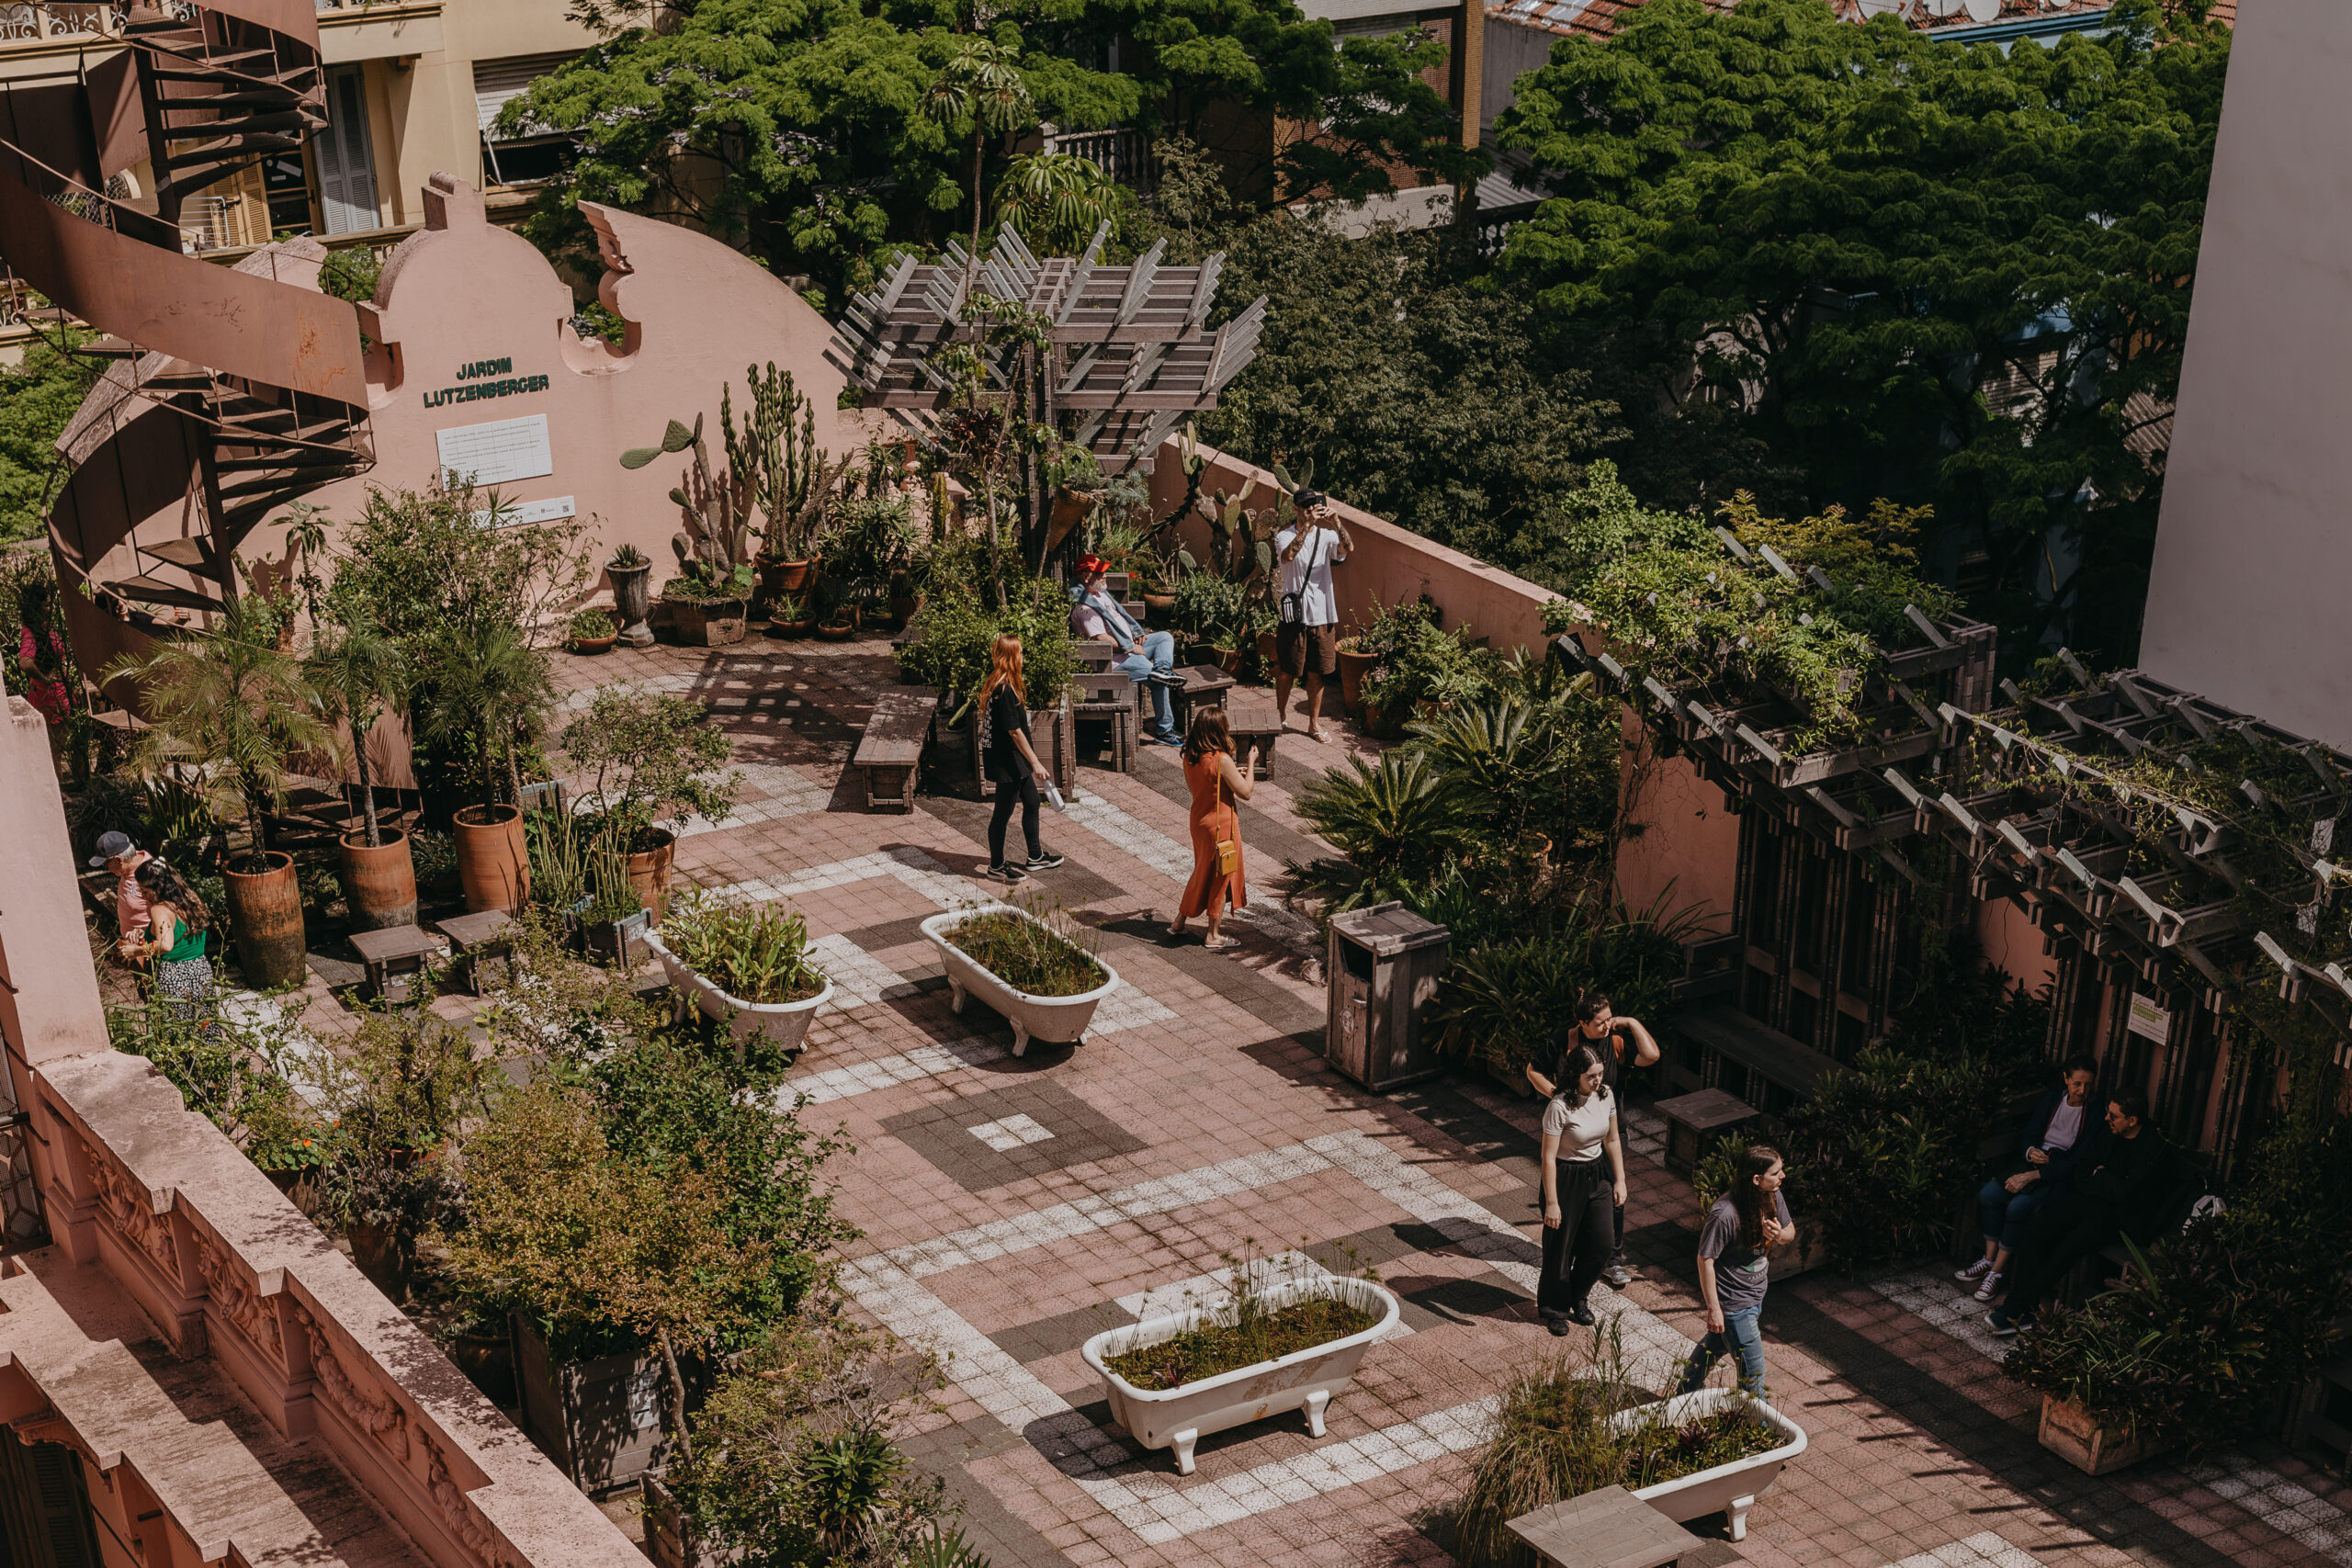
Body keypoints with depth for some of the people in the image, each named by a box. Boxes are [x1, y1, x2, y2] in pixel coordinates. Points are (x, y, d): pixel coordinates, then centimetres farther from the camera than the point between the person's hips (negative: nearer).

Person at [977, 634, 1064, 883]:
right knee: (1004, 812, 4)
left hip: (1016, 759, 10)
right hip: (1006, 760, -10)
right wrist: (1035, 762, -19)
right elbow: (1014, 731, -24)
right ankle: (996, 865, 19)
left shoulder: (997, 683, 6)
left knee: (1032, 802, 19)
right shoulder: (1004, 690, -25)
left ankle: (1035, 857, 32)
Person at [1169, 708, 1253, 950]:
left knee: (1203, 873, 25)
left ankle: (1179, 922, 32)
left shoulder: (1189, 757, -2)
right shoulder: (1222, 760, -24)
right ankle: (1213, 936, 17)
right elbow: (1245, 793, -18)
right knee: (1221, 877, 8)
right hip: (1221, 825, -7)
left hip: (1199, 821, 7)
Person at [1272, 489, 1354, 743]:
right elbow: (1288, 555, -26)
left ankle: (1314, 724, 19)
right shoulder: (1284, 536, -4)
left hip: (1322, 615, 2)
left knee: (1317, 673, 8)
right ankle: (1281, 716, 28)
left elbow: (1348, 548, -16)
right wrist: (1307, 526, -33)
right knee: (1286, 670, 7)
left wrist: (1336, 522, -32)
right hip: (1293, 614, -2)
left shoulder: (1326, 535, 4)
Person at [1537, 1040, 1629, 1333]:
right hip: (1565, 1178, -6)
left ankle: (1577, 1298, 35)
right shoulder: (1560, 1107, -26)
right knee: (1560, 1247, 8)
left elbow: (1612, 1140, 8)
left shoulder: (1606, 1095, -6)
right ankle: (1554, 1308, 29)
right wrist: (1551, 1202, -19)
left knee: (1600, 1245, 9)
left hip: (1596, 1175, 6)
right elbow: (1548, 1157, -21)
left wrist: (1619, 1180, 8)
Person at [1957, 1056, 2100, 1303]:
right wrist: (2031, 1152, -16)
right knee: (1989, 1193, -18)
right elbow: (2030, 1135, 11)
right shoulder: (2052, 1100, 5)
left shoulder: (2095, 1115, -13)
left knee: (2018, 1206, -29)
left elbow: (2079, 1163, -17)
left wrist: (2032, 1176, -22)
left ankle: (1998, 1270, -13)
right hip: (2036, 1160, 6)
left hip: (2063, 1177, -6)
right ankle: (1989, 1258, -4)